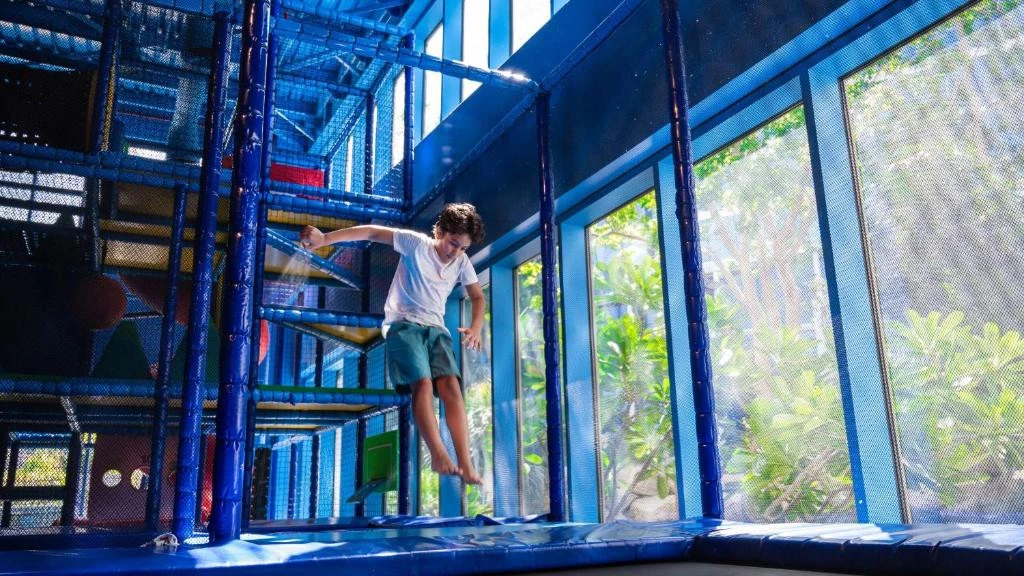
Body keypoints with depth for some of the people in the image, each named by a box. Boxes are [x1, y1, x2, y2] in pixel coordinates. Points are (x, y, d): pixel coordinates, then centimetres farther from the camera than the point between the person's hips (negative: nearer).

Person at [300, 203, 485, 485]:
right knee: (423, 382, -26)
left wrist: (476, 327, -3)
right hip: (403, 324, -4)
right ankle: (439, 455, -27)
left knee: (451, 386, -17)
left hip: (436, 329, 4)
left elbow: (478, 297, 16)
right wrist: (325, 238, -18)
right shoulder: (417, 243, -7)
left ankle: (465, 464, -23)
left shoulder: (462, 262, 7)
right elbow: (373, 233, -11)